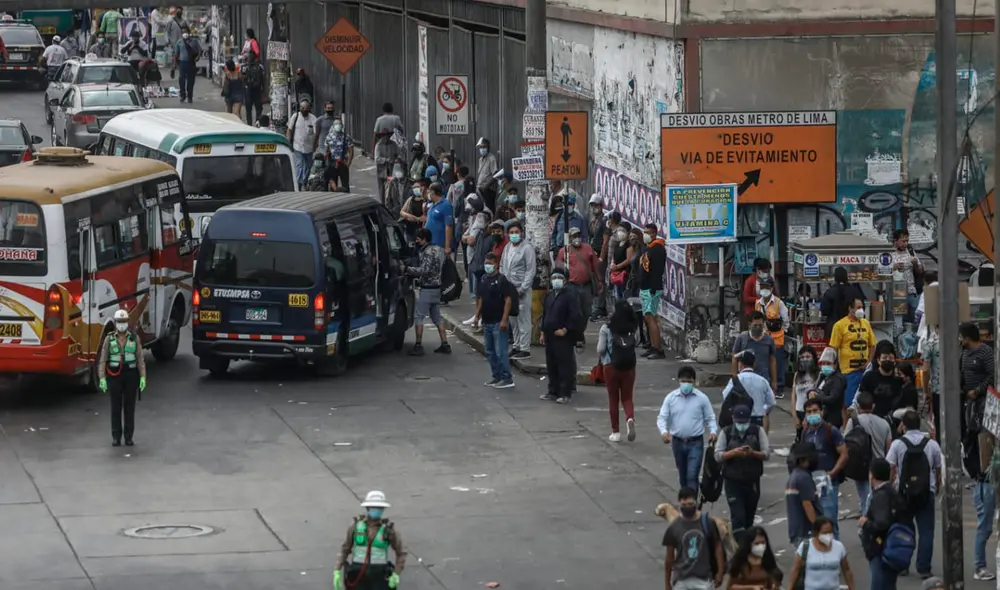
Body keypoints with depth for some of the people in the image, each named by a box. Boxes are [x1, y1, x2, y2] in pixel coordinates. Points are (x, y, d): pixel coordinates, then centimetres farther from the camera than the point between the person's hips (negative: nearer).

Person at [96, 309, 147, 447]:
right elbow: (102, 360, -2)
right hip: (114, 376, -1)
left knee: (129, 407, 3)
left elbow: (140, 359, 1)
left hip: (131, 375, 1)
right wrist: (102, 378, -10)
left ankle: (129, 437, 10)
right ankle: (116, 437, 10)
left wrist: (143, 377, -7)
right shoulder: (109, 339, -1)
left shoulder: (135, 338, 0)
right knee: (116, 407, 2)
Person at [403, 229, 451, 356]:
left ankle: (418, 346, -5)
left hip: (427, 289, -9)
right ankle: (445, 345, 14)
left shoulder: (428, 252, -16)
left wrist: (408, 269, -18)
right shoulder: (438, 250, 13)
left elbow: (425, 270, -25)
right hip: (437, 288, 9)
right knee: (436, 317, 15)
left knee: (418, 316, -4)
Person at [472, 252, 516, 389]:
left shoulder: (501, 280, -12)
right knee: (490, 352, 13)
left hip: (498, 322, -8)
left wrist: (504, 320, -21)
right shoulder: (484, 280, 12)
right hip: (487, 322, 8)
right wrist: (477, 315, 15)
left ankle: (507, 378, -4)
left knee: (500, 351, -8)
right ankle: (496, 376, 21)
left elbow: (508, 300, -16)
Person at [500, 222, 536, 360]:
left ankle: (525, 348, -1)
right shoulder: (507, 247, 13)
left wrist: (522, 289, -14)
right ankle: (516, 346, 20)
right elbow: (502, 267, 19)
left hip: (522, 289, -7)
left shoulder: (527, 248, -8)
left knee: (523, 320, -4)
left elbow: (530, 271, -10)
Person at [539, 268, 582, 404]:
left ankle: (565, 393, -3)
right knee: (551, 366, 12)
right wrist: (543, 332, 15)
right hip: (550, 337, 8)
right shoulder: (549, 296, 14)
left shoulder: (570, 297, -10)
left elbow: (575, 316, -14)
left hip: (564, 338, -8)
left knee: (565, 366, -5)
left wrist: (565, 330, -16)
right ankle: (553, 391, 20)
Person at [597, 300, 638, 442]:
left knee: (613, 399, 9)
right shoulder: (632, 329, 0)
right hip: (629, 366, 2)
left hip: (611, 365, -2)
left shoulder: (606, 329, -7)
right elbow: (635, 345, -4)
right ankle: (630, 418, -19)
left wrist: (601, 356, 15)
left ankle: (616, 432, 11)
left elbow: (600, 349, -6)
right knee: (627, 397, 10)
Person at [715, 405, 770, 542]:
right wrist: (734, 452, -25)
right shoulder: (726, 433, -2)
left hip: (752, 481, 2)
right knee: (738, 516, -12)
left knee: (749, 517, 12)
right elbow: (718, 456, -7)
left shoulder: (758, 431, 0)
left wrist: (753, 453, -24)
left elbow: (767, 454, -4)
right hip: (733, 482, -2)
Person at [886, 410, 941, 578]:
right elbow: (938, 470, 9)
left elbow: (890, 469, -10)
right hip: (926, 493, 0)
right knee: (926, 531, 3)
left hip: (904, 493, 0)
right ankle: (924, 568, -2)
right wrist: (937, 487, 24)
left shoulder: (897, 444, -5)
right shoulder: (932, 444, 1)